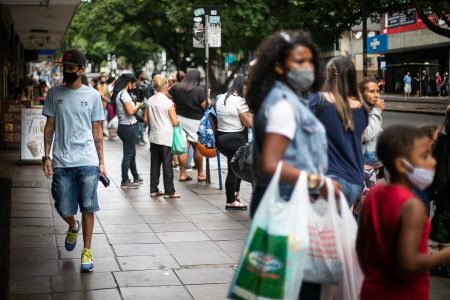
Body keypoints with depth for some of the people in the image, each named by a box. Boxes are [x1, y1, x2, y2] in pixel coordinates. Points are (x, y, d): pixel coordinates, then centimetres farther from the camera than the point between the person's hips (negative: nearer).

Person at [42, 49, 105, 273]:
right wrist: (47, 156, -1)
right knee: (64, 209, 5)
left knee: (87, 209, 0)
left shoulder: (93, 95, 3)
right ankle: (73, 227, 39)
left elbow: (97, 131, 6)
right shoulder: (54, 93, 6)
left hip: (87, 162, -1)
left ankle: (87, 252, 12)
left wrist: (101, 161, 3)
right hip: (61, 162, 1)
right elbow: (49, 127, 7)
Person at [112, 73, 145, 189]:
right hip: (129, 127, -10)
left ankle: (136, 177, 32)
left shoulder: (117, 93, 12)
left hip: (123, 126, 10)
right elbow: (130, 111, -22)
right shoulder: (124, 94, -16)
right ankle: (125, 181, 3)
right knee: (128, 154, -3)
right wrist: (137, 105, -5)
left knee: (131, 153, 20)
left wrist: (136, 106, 9)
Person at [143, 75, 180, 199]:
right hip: (165, 138, -6)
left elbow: (146, 119, 10)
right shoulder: (168, 102, -13)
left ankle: (153, 190, 17)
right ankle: (169, 192, 5)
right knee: (167, 165, 1)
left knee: (154, 164, 12)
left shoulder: (150, 101, 3)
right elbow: (175, 122, -11)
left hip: (153, 136, 6)